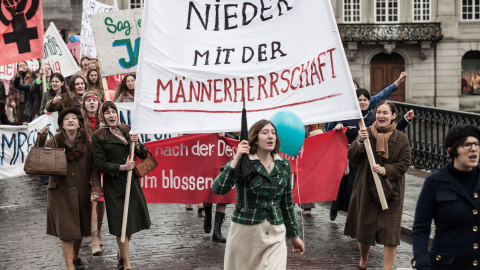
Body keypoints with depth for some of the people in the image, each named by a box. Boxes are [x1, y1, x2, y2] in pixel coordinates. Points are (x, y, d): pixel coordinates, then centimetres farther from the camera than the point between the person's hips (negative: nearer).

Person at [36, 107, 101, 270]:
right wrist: (41, 139, -23)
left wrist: (96, 189, -10)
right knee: (66, 231, -3)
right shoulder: (54, 142, -2)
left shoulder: (86, 143, 1)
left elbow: (94, 168, -1)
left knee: (80, 229, 13)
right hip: (61, 193, -2)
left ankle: (76, 257, 39)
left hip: (81, 193, 2)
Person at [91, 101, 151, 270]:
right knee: (121, 224, -2)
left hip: (131, 180, 5)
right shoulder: (98, 137, -4)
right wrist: (121, 167, -17)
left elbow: (143, 155, 9)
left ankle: (121, 253, 35)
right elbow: (100, 164, -8)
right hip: (114, 184, -5)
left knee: (133, 220, 12)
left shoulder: (126, 131, 9)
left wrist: (136, 144, -10)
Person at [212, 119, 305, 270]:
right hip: (245, 231, -2)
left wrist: (294, 235, 19)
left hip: (275, 234, 3)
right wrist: (236, 160, -25)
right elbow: (218, 189, -20)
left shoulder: (284, 165, 7)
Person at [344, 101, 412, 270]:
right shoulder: (367, 133, 0)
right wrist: (359, 142, -22)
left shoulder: (401, 139, -2)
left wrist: (385, 170, -21)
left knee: (390, 230, -3)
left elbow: (404, 164, -5)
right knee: (364, 228, 11)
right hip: (366, 189, 1)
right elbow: (352, 158, -4)